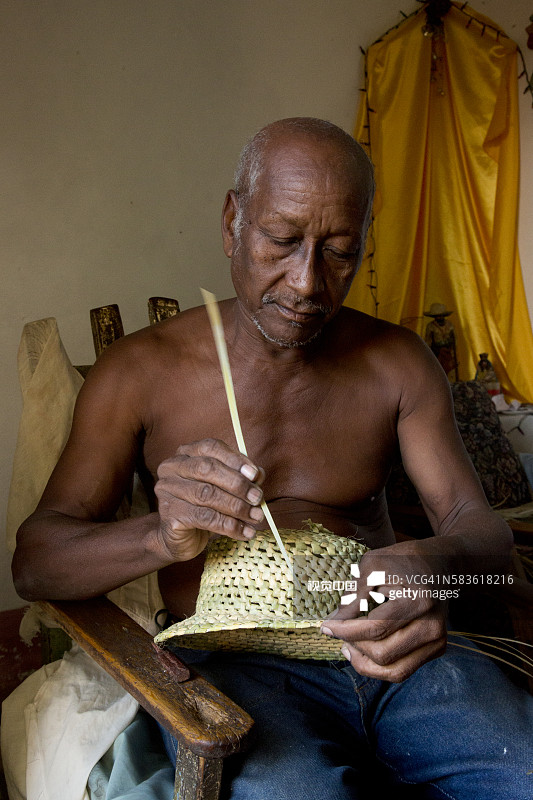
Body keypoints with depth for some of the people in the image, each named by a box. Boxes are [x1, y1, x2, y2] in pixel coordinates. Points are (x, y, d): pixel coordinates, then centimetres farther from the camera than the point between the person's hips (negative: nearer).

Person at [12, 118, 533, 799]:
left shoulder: (398, 363, 4)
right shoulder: (139, 372, -4)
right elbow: (33, 561, -4)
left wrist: (437, 564, -26)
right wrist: (162, 536, -27)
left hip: (396, 654, 3)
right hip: (233, 666, -2)